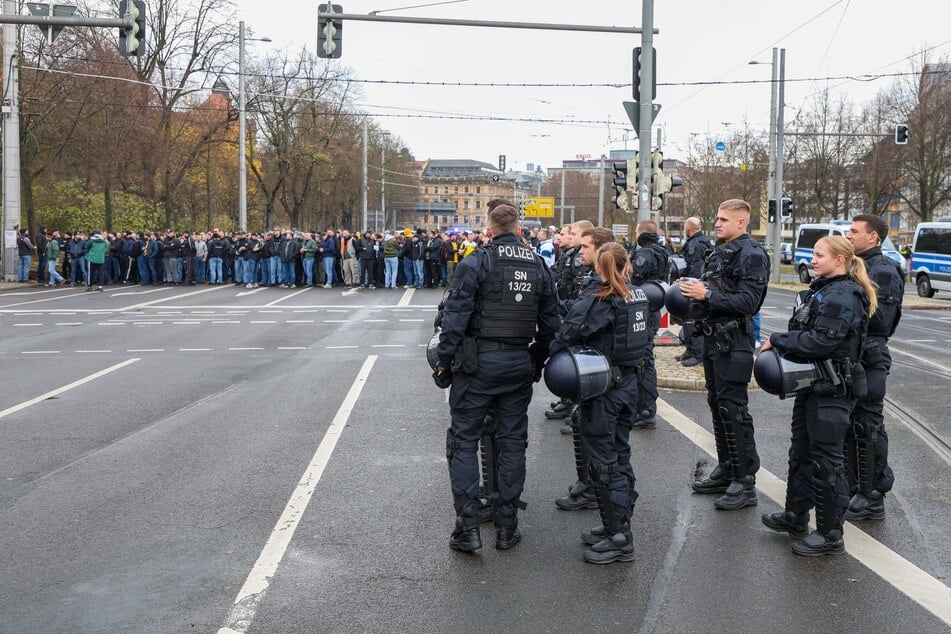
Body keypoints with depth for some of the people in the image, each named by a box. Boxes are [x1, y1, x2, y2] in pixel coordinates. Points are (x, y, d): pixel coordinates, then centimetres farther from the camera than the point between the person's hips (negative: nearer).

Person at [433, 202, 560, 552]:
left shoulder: (476, 263, -8)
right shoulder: (540, 267, 7)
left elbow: (456, 316, -12)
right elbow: (551, 323, 10)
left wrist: (444, 361, -5)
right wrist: (538, 362, 20)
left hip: (478, 361, -4)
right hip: (520, 364, 4)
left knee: (464, 441, 4)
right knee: (512, 441, 11)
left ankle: (467, 526, 1)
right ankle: (507, 526, 17)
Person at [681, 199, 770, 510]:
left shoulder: (751, 255, -12)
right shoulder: (720, 252, 16)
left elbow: (747, 302, -21)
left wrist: (707, 294, -25)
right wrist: (693, 289, 3)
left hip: (734, 343, -9)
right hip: (713, 338, 10)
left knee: (734, 410, -7)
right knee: (717, 406, 15)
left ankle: (745, 483, 0)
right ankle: (726, 471, 26)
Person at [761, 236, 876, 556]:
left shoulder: (843, 296, -17)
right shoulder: (822, 289, 13)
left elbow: (821, 341, -25)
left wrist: (778, 340, -16)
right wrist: (781, 342, -1)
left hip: (832, 390, -10)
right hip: (812, 385, 10)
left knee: (825, 461, -2)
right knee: (801, 452, 19)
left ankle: (831, 535, 9)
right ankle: (795, 517, 33)